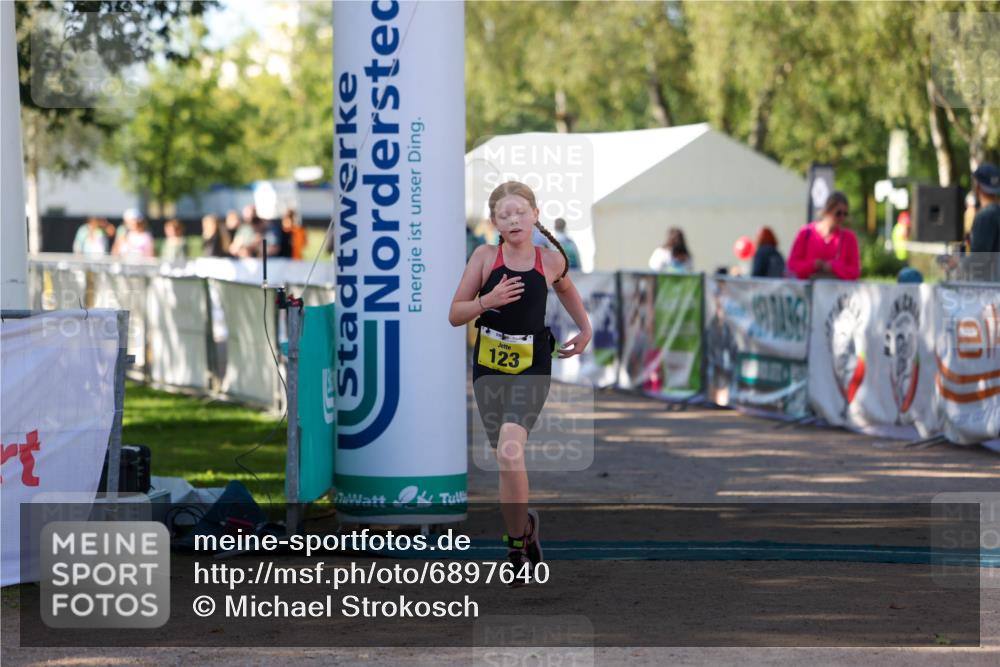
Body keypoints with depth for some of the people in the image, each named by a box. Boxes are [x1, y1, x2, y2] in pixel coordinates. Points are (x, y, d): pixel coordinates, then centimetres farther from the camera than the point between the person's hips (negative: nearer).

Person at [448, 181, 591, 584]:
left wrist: (585, 329, 21)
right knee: (505, 460, 9)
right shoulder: (485, 257, -4)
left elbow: (566, 290, 24)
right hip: (489, 365, 2)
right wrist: (487, 301, -18)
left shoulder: (551, 261, -2)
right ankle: (520, 535, 27)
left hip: (532, 367, -2)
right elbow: (455, 315, -2)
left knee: (510, 449, -21)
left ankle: (519, 532, -5)